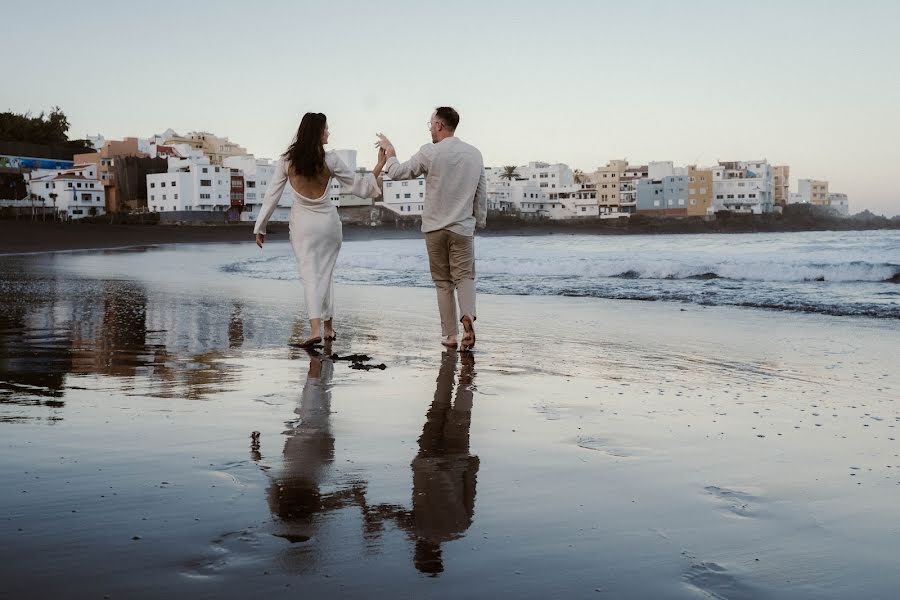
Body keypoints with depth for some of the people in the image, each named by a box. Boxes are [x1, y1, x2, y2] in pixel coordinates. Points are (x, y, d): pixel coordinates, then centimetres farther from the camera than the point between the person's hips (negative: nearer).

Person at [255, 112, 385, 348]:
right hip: (328, 221, 0)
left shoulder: (286, 161, -4)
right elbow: (358, 185, -3)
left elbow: (272, 195, -1)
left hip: (302, 223, 0)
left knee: (309, 275, -1)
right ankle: (328, 328, 18)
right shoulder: (330, 160, -8)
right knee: (326, 273, 14)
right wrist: (380, 165, 5)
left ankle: (315, 329, -16)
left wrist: (260, 227, 5)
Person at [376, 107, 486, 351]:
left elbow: (399, 173, 0)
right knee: (464, 276, 3)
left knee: (443, 282, 6)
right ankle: (468, 316, -24)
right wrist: (479, 222, 18)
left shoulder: (430, 152, -9)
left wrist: (390, 153, 17)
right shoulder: (474, 154, 4)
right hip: (462, 228, 2)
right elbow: (481, 195, 8)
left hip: (435, 228, -1)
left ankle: (450, 335, 7)